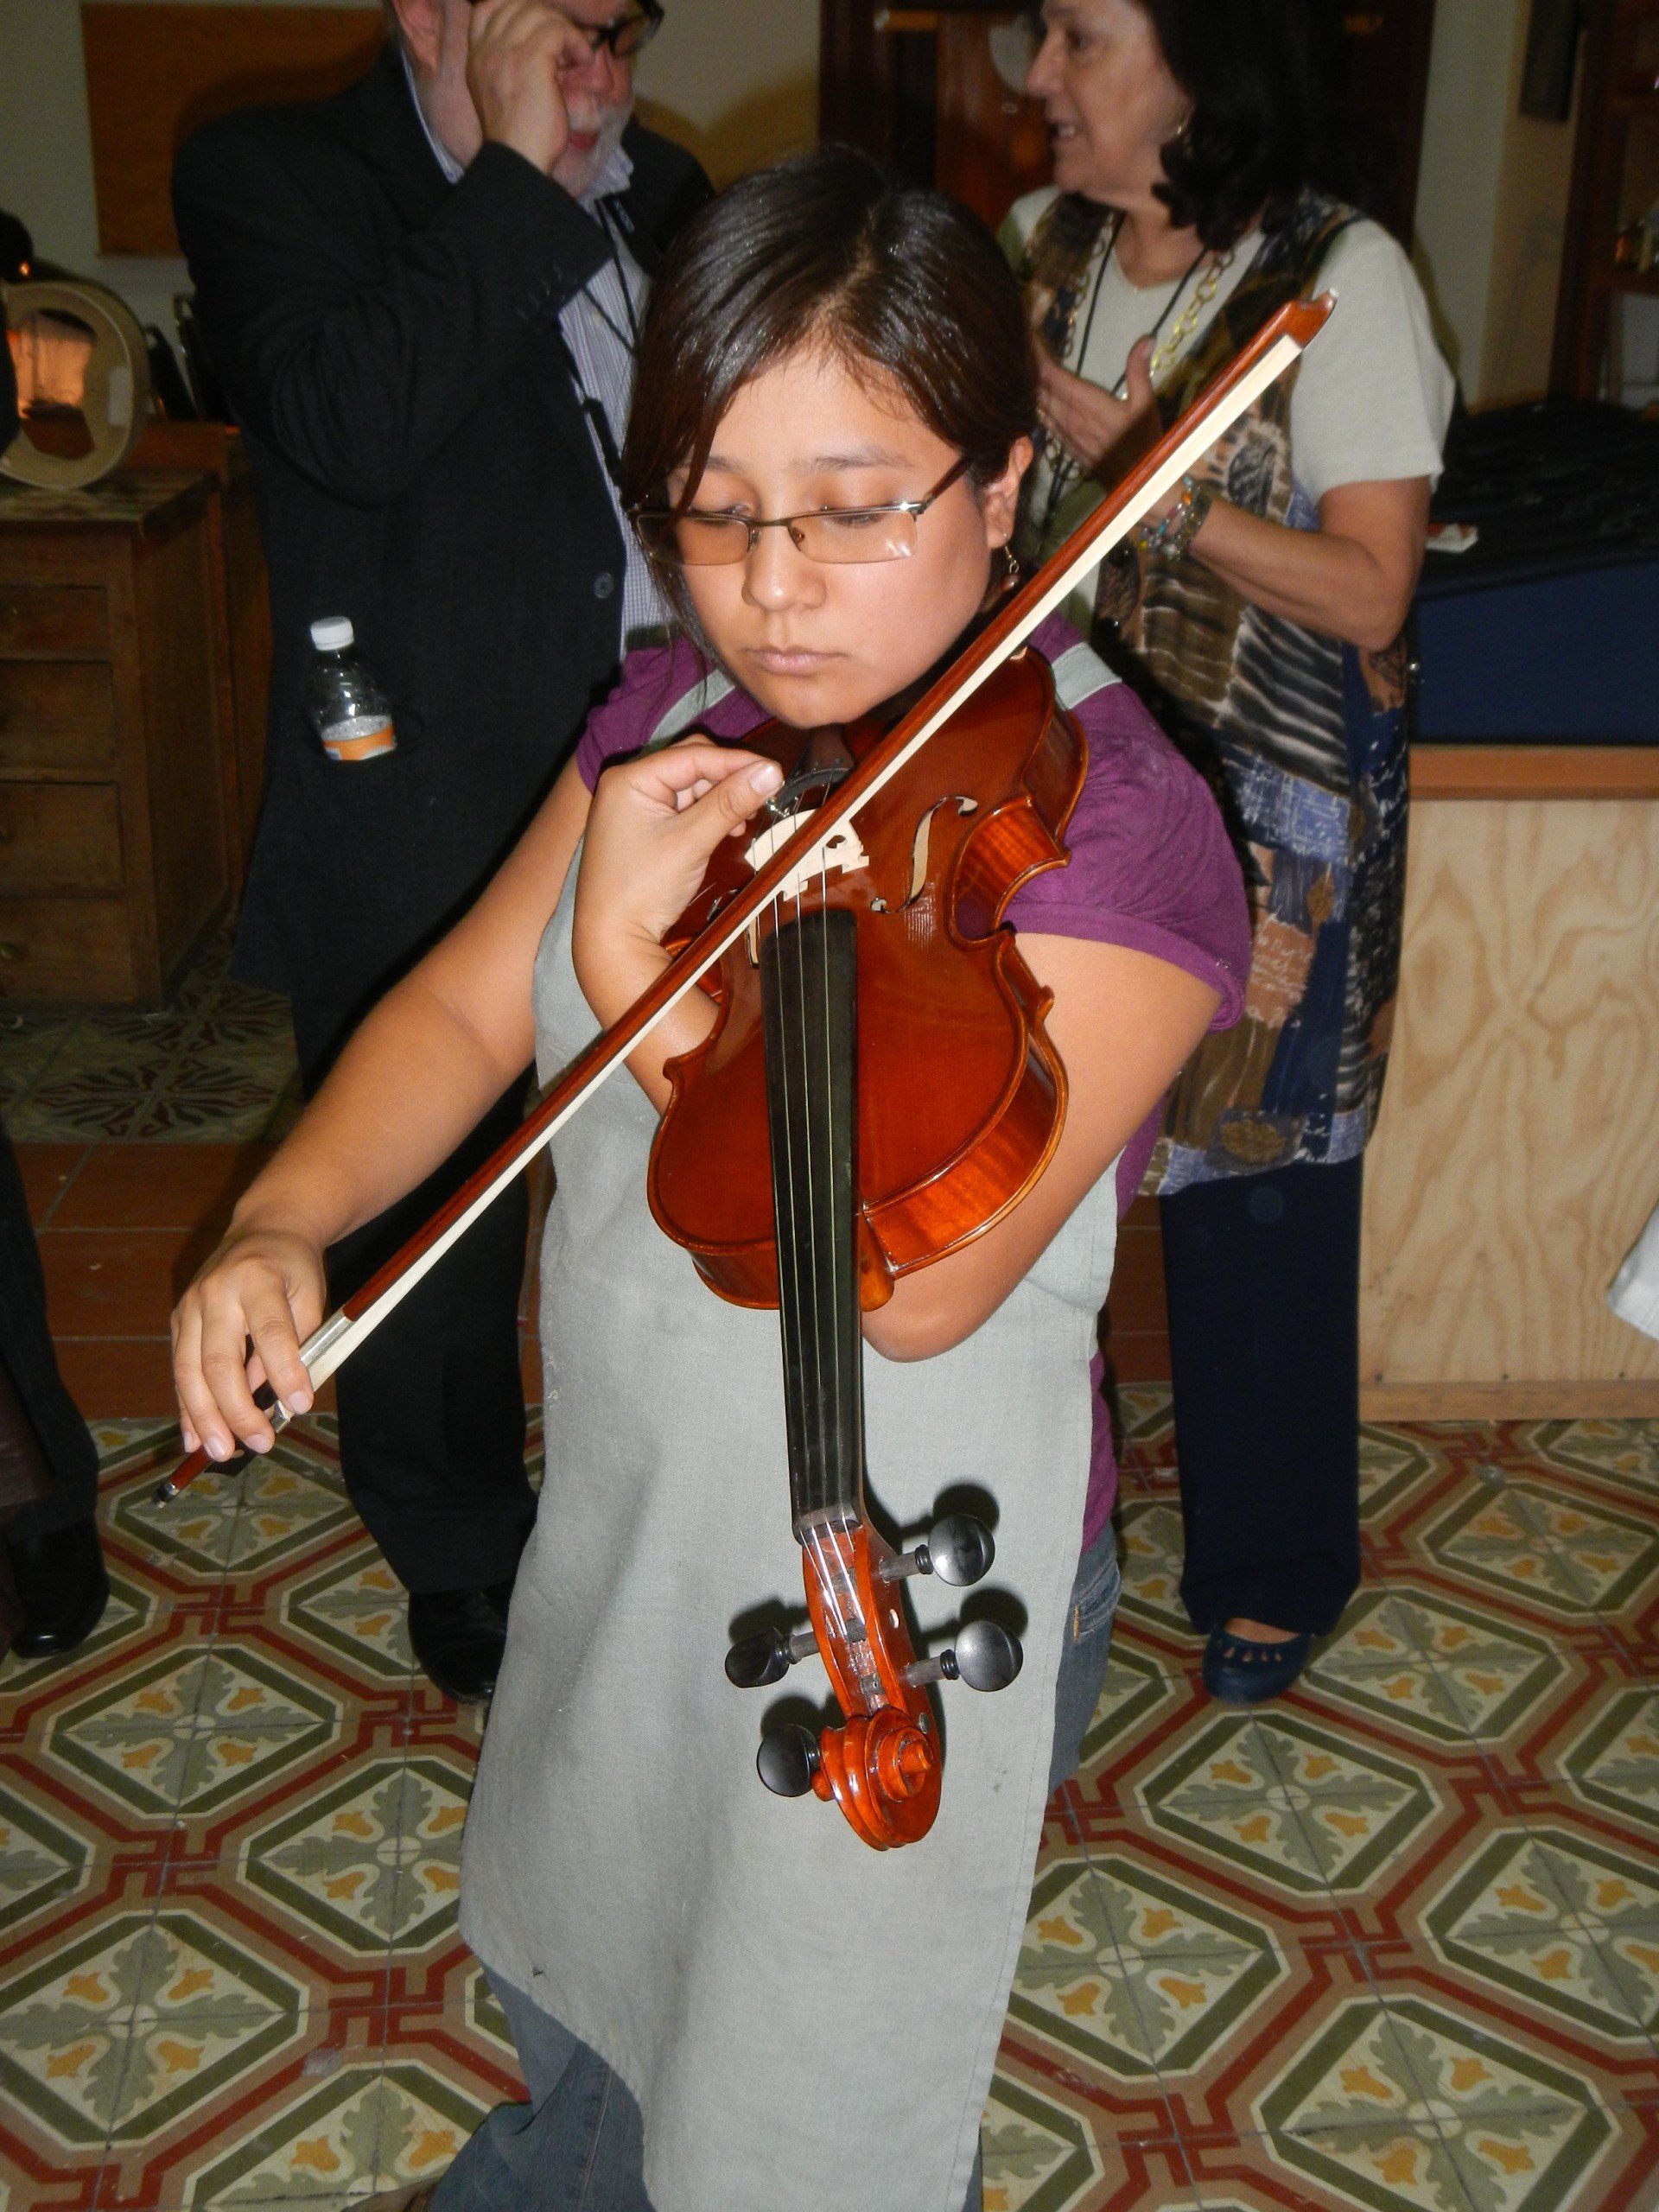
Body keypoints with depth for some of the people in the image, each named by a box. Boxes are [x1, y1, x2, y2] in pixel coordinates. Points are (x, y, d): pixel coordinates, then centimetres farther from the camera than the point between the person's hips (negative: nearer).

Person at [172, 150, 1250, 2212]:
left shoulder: (1111, 819, -24)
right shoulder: (676, 719, -4)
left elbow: (918, 1279, -31)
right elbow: (468, 1004, -2)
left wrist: (651, 991, -38)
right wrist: (285, 1218, -20)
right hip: (626, 1539, 7)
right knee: (579, 1966, 34)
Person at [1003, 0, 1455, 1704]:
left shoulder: (1342, 278, -12)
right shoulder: (1038, 245, 4)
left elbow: (1369, 595, -16)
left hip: (1266, 823, -5)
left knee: (1256, 1190, 5)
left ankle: (1275, 1567, 27)